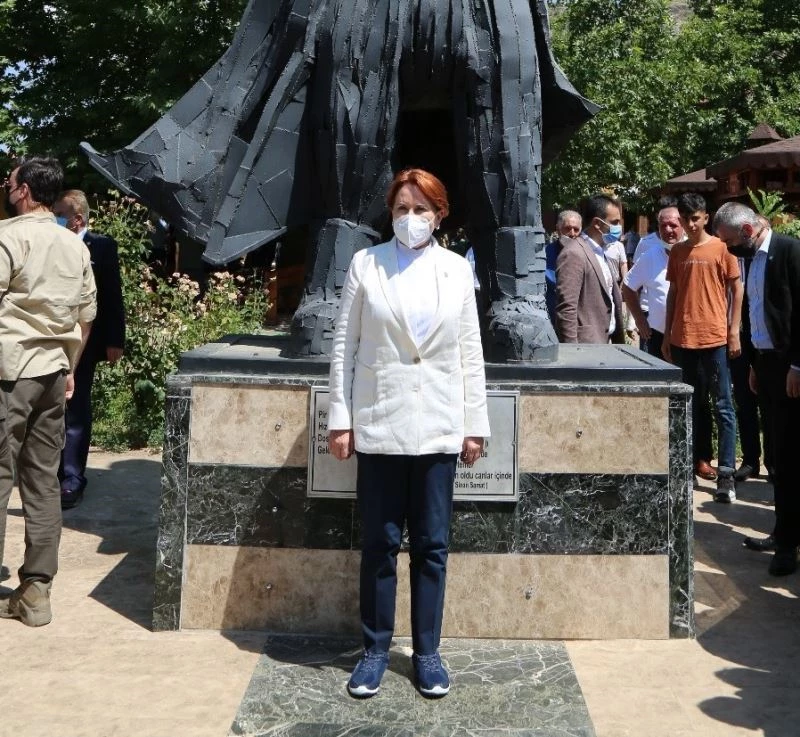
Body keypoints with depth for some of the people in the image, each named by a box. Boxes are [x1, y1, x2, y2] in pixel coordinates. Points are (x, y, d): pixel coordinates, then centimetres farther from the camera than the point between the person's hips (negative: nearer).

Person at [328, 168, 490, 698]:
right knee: (380, 543, 6)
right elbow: (345, 346, 2)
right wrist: (340, 418, -2)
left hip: (439, 427, 1)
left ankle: (428, 652, 20)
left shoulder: (457, 270, 7)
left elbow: (470, 352, 7)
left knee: (432, 544, 8)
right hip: (379, 424, -1)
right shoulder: (366, 264, 3)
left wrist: (476, 424, 4)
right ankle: (376, 649, 20)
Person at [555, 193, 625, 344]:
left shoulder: (600, 252, 15)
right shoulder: (574, 254, -16)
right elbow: (566, 310, -21)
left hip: (601, 342, 10)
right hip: (585, 345, -10)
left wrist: (619, 341, 20)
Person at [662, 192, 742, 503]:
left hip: (714, 338, -4)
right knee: (687, 406, 11)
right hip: (682, 340, 4)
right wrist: (667, 335, 10)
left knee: (723, 407, -1)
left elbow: (736, 290, 0)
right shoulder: (677, 252, 11)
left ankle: (726, 474, -1)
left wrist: (734, 332, -6)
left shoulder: (722, 248, -1)